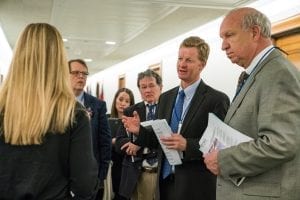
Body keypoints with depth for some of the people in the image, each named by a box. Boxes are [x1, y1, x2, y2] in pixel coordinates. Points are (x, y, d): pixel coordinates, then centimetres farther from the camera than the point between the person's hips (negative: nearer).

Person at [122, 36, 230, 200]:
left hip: (195, 187, -5)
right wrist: (140, 130, -4)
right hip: (165, 181, 5)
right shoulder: (166, 97, 10)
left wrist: (187, 145, -24)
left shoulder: (216, 100, -9)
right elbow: (160, 138, 13)